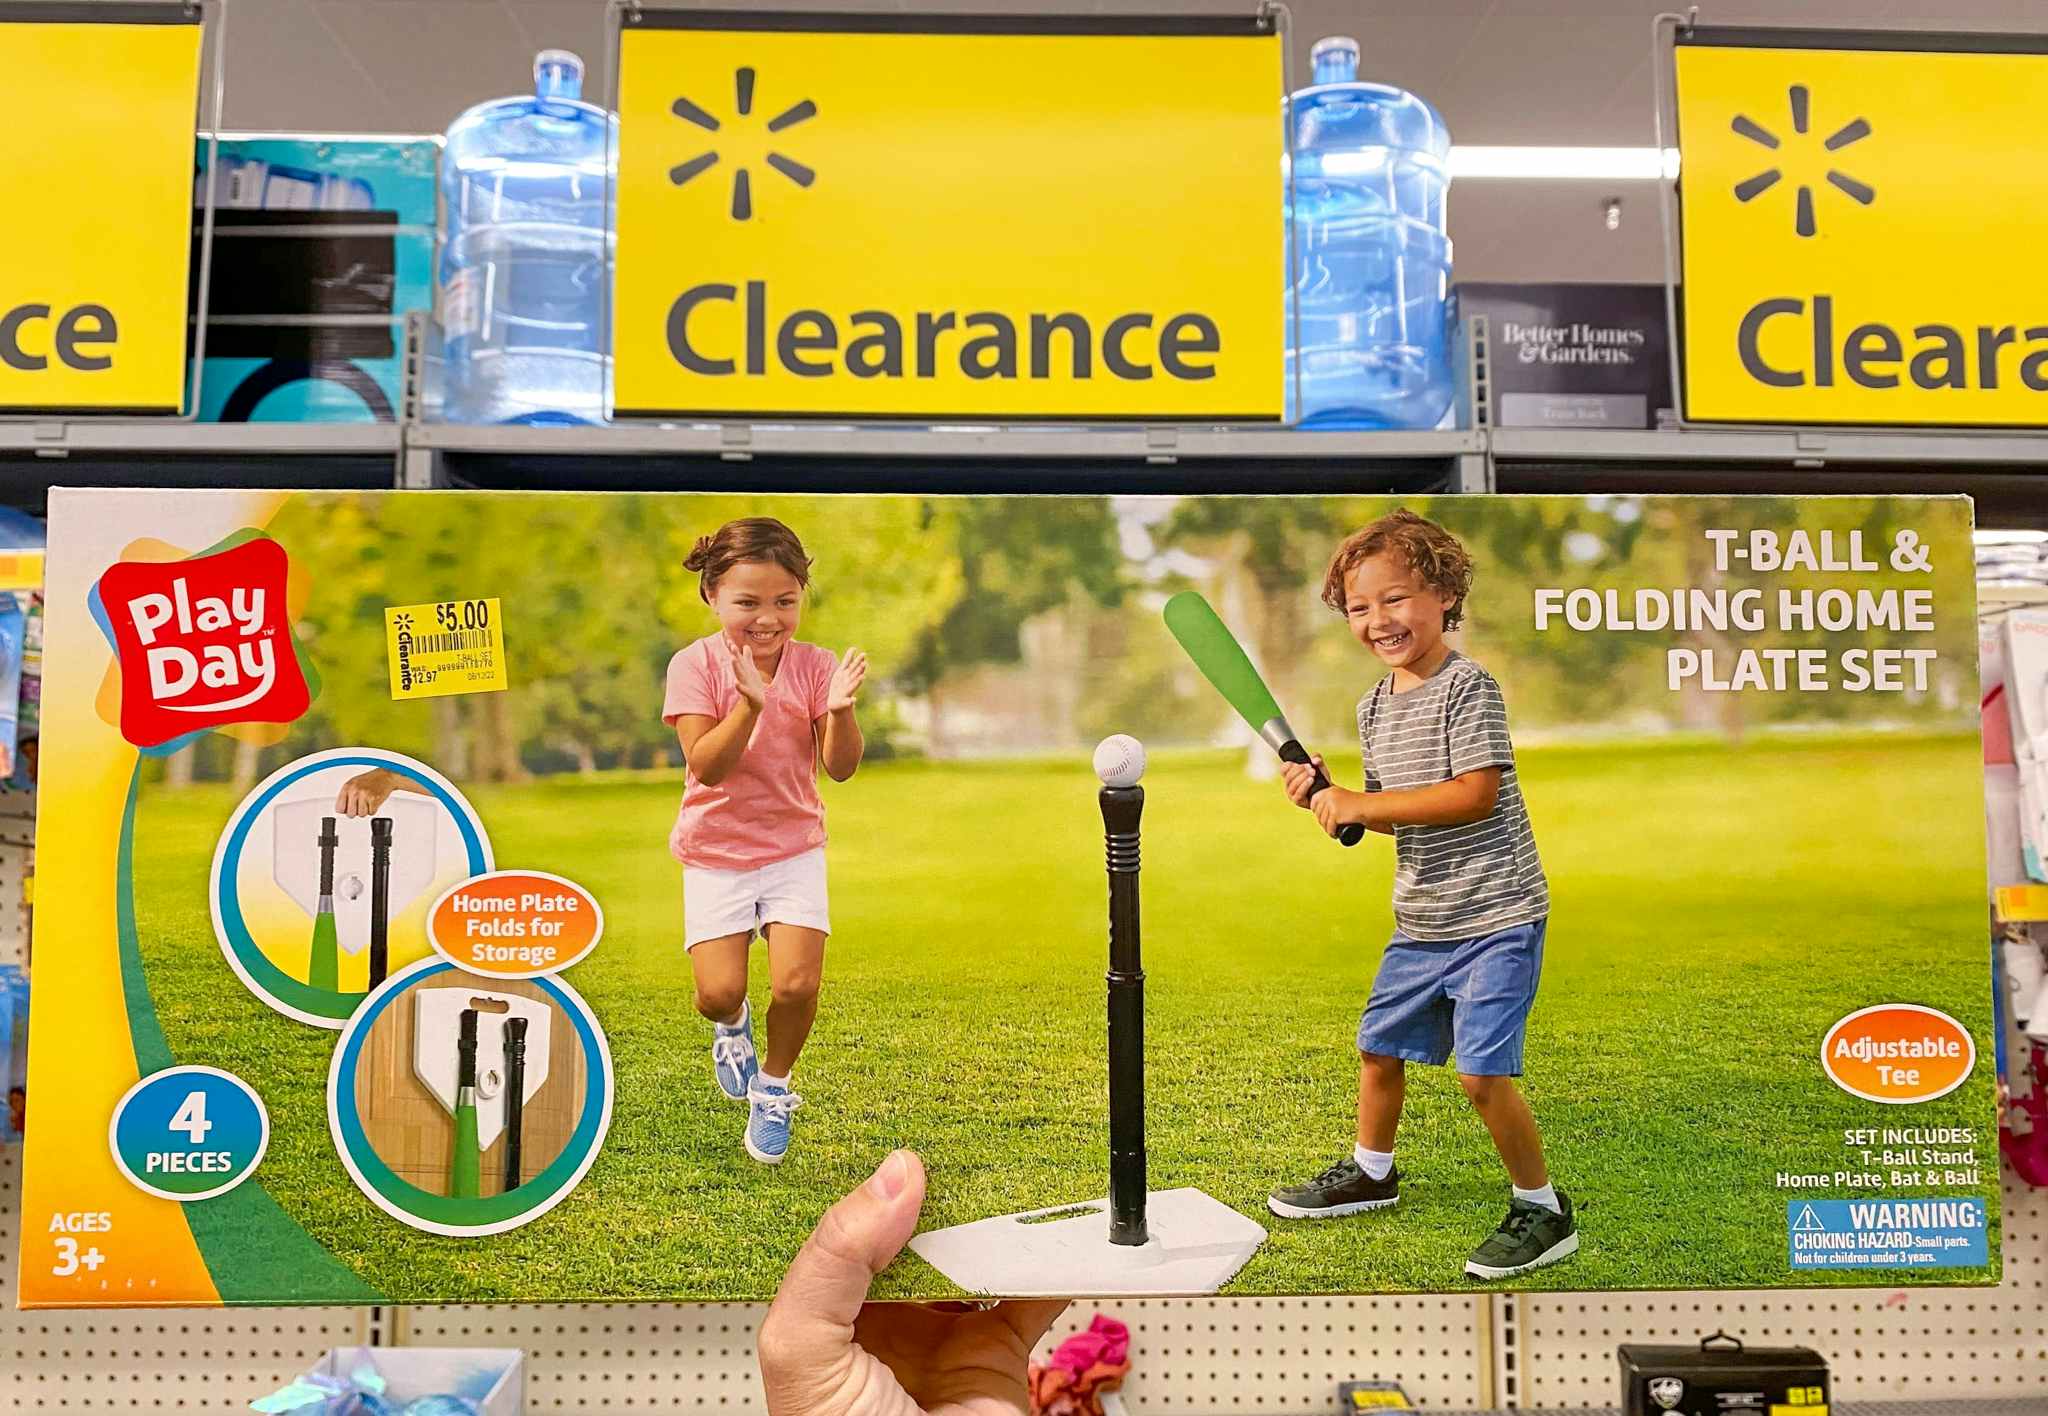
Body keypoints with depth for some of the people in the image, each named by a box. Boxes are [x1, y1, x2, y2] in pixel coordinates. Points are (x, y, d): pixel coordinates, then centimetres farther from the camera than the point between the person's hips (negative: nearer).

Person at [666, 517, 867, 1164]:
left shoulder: (815, 666, -5)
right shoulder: (696, 665, -11)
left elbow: (840, 767, -10)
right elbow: (707, 767, -20)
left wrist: (840, 709, -29)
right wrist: (751, 705, -35)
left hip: (794, 848, 1)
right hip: (715, 851, -1)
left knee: (796, 986, -12)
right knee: (718, 992, -10)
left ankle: (774, 1086, 18)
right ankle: (732, 1023, 30)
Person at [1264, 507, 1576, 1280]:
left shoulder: (1468, 687, -16)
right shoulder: (1375, 706, 8)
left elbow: (1475, 795, -25)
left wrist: (1363, 804, -22)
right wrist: (1327, 797, -2)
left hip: (1496, 917, -8)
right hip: (1420, 922, 8)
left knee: (1482, 1072, -13)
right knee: (1378, 1046, 19)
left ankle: (1543, 1210, 7)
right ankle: (1371, 1172, 42)